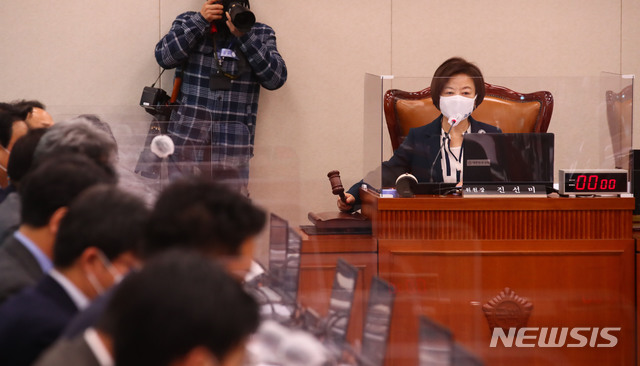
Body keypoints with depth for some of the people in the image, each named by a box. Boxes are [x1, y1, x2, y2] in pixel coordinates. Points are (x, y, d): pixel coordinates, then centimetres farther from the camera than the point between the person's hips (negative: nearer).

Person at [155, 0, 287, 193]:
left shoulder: (261, 34, 10)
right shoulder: (187, 22, 11)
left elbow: (276, 78, -3)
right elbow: (164, 57, -5)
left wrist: (244, 37, -10)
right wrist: (200, 20, -9)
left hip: (233, 142, 0)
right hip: (186, 136, 0)